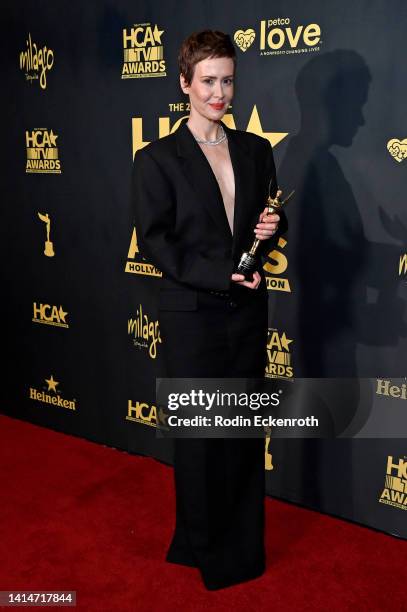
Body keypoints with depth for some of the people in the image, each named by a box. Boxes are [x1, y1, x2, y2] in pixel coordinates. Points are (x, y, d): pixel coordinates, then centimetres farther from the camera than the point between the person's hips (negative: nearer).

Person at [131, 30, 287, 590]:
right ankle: (202, 545, 29)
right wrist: (223, 276, -18)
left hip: (248, 311, 4)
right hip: (193, 314, -4)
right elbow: (155, 242, -10)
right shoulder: (157, 159, -5)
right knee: (200, 434, 8)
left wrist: (271, 229, -9)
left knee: (246, 430, 13)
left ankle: (244, 543, 32)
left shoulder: (256, 150, 8)